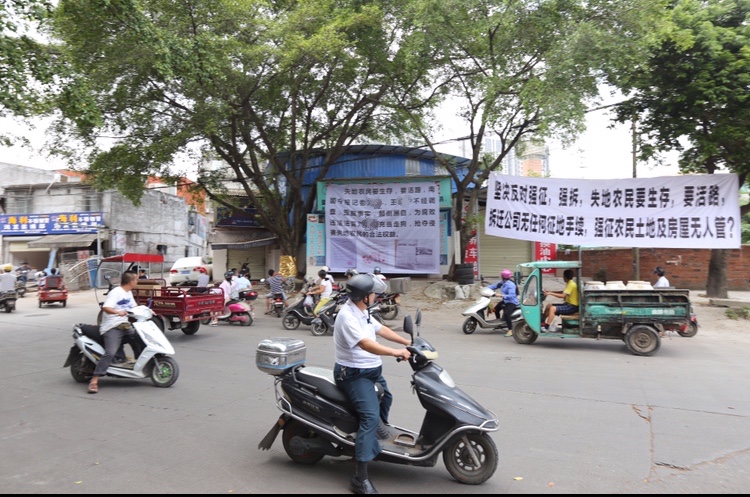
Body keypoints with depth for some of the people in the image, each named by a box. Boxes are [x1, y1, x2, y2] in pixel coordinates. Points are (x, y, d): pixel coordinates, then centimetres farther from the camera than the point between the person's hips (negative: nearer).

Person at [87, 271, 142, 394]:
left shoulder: (129, 293, 14)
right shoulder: (115, 292, -14)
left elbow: (134, 307, 24)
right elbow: (105, 307, -25)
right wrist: (117, 312, -43)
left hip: (125, 325, 9)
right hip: (112, 328, -9)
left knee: (139, 341, 15)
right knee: (110, 353, -22)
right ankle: (94, 381, -21)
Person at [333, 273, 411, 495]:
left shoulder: (362, 312, 6)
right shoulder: (347, 316, -26)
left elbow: (381, 329, 11)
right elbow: (365, 344, -36)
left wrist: (408, 342, 4)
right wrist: (396, 352, -39)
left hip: (371, 370, 11)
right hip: (354, 374, -10)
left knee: (386, 396, 32)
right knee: (371, 417, -23)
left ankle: (380, 427, 62)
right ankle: (360, 479, -20)